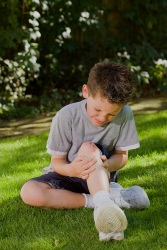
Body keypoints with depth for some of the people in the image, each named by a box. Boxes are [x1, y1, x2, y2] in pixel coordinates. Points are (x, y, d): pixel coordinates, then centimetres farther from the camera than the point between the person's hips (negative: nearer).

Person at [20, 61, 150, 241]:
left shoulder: (125, 115, -19)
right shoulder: (66, 117, -21)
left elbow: (122, 155, -8)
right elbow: (57, 161, -13)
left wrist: (107, 164, -33)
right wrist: (71, 169, -38)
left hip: (101, 176, -1)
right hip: (70, 175, 2)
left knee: (88, 147, -33)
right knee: (29, 192, -29)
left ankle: (103, 204, -55)